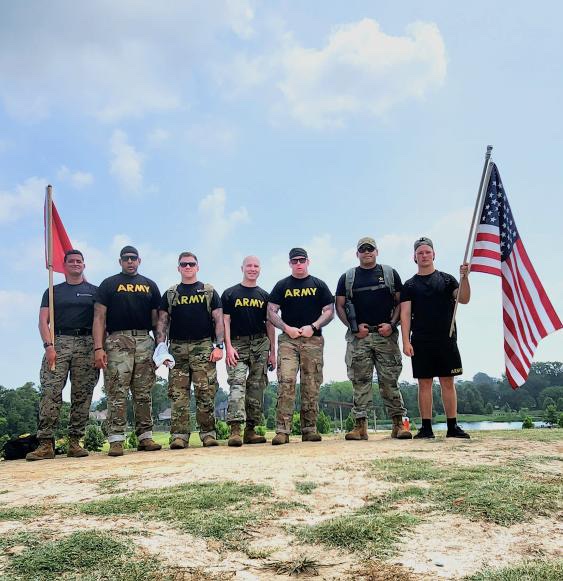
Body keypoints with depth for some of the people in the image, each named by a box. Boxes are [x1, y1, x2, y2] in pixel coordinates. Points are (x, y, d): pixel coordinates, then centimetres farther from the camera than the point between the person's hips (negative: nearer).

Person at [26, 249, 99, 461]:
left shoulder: (94, 291, 16)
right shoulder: (53, 291, 17)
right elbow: (43, 320, 8)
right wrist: (49, 346, -7)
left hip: (86, 344, 0)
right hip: (58, 342, 0)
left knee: (82, 395, -2)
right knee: (50, 392, -12)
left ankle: (74, 442, 2)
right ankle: (46, 444, -12)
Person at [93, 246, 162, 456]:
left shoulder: (150, 285, 17)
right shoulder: (109, 284, 9)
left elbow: (156, 318, 15)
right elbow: (99, 317, 1)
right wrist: (98, 348, -10)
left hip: (145, 341, 3)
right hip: (117, 341, -3)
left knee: (144, 393, 5)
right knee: (117, 393, -7)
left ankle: (145, 436, 10)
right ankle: (116, 440, -6)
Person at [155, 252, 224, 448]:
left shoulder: (209, 292, 12)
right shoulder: (170, 294, 16)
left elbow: (218, 320, 6)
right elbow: (162, 322, 11)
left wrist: (219, 346, -6)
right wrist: (161, 346, -5)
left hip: (203, 346, -2)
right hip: (177, 347, 2)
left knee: (206, 393, -6)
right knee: (178, 394, -2)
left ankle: (208, 433, 1)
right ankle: (179, 436, 0)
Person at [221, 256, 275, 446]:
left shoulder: (264, 296, 16)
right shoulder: (230, 294, 9)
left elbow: (270, 324, 14)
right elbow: (225, 321, 2)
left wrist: (272, 352, 7)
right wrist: (228, 347, -10)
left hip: (260, 344, 3)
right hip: (237, 344, -3)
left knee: (257, 387, 2)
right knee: (237, 384, -15)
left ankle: (250, 430, 8)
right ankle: (235, 430, -22)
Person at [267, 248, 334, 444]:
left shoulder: (319, 285, 13)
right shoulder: (282, 286, 12)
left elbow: (329, 312, 8)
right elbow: (271, 312, 8)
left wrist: (313, 327, -8)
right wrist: (286, 328, -8)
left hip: (313, 340, 1)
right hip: (288, 340, -1)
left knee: (311, 386, 1)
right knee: (285, 382, -13)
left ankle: (309, 429, 8)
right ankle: (282, 431, -14)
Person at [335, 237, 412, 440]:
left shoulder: (390, 274, 12)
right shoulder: (347, 277, 12)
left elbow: (400, 302, 9)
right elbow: (340, 306, 9)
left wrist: (392, 324, -7)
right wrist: (354, 326, -5)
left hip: (386, 335, 0)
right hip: (358, 336, 1)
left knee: (389, 380, -2)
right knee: (360, 381, -1)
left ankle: (398, 423, 4)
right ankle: (360, 425, 2)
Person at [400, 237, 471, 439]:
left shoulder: (447, 279, 11)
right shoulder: (410, 285, 10)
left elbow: (464, 299, -2)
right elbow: (405, 314, 2)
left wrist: (464, 277, -18)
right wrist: (406, 342, -8)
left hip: (446, 340, 0)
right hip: (421, 342, 0)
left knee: (448, 383, 3)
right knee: (424, 383, 1)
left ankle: (452, 427, 9)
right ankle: (426, 427, 6)